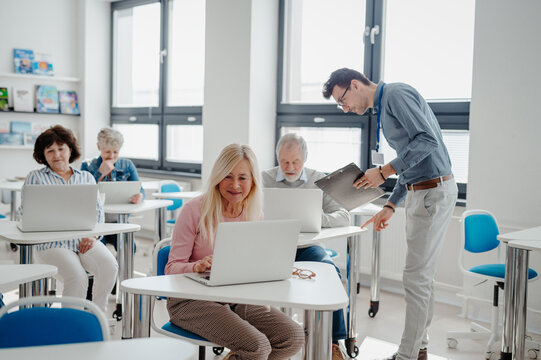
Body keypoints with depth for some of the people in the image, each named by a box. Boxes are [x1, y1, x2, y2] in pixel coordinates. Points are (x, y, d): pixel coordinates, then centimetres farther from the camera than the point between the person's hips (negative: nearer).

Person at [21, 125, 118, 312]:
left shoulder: (86, 177, 19)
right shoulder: (35, 177, 12)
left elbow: (97, 211, 14)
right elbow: (26, 211, 5)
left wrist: (91, 234, -4)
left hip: (84, 240, 3)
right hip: (53, 242, -3)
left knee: (110, 266, -26)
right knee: (77, 276, -30)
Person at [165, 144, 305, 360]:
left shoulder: (254, 214, 6)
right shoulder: (195, 210, -9)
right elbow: (172, 267, -10)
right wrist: (197, 266, -31)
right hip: (192, 300, -5)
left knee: (294, 337, -13)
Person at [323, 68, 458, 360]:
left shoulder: (397, 94, -11)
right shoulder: (383, 108, 20)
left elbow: (427, 140, -23)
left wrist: (384, 171, -22)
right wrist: (389, 207, 19)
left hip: (434, 191, -10)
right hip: (419, 192, 10)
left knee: (416, 276, -5)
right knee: (421, 274, 14)